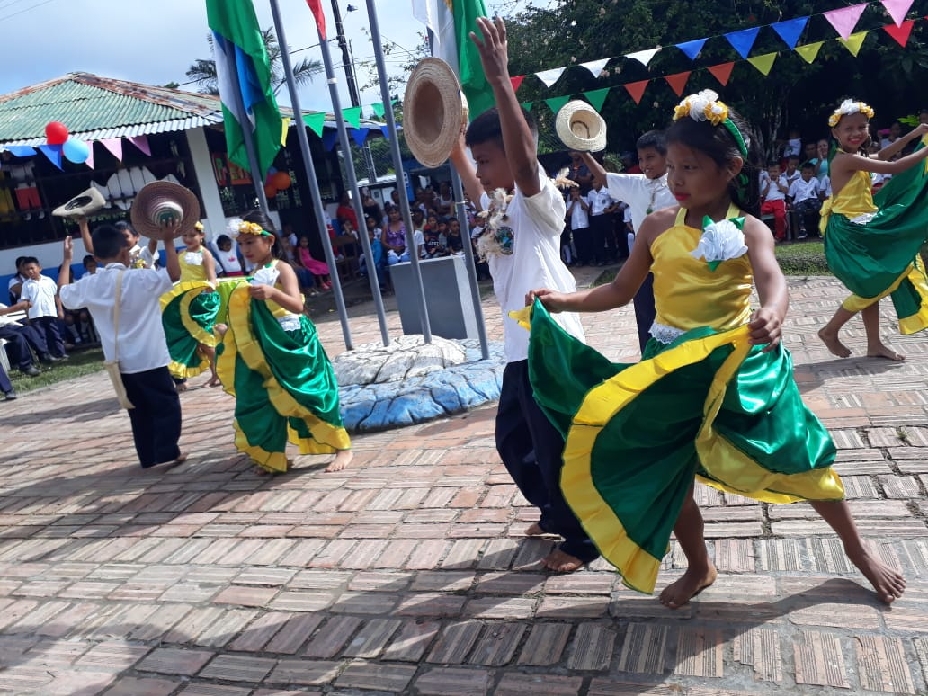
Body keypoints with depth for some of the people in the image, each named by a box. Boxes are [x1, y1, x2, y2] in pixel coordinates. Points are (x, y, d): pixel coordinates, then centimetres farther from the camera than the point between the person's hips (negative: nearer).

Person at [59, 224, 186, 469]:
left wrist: (66, 260, 31)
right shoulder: (139, 279, -15)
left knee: (139, 411, 15)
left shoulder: (89, 285, 1)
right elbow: (174, 274, -17)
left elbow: (63, 293, 20)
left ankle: (149, 457, 20)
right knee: (167, 405, 3)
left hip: (118, 362, 5)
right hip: (148, 359, -5)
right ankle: (167, 452, -3)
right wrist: (168, 241, -10)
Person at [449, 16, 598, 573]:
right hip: (521, 349, 9)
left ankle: (583, 538, 23)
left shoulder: (540, 200, -12)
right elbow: (466, 176, 27)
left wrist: (500, 80, -36)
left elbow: (523, 155, -31)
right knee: (513, 439, 20)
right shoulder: (497, 204, 11)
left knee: (557, 447, 3)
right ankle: (556, 513, 40)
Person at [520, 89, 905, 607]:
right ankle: (700, 568, 37)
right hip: (672, 371, 3)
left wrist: (773, 314, -50)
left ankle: (859, 550, 38)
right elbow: (620, 292, 5)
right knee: (668, 481, 10)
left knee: (798, 461, 10)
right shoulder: (659, 226, 0)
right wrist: (563, 300, -9)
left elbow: (773, 279, -26)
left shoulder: (748, 229, -7)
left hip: (740, 366, -2)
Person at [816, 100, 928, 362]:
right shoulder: (847, 159, -19)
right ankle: (830, 331, 9)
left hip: (862, 228, 10)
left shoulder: (854, 158, 11)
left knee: (873, 286, 12)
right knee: (872, 287, -6)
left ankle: (874, 344, 21)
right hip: (848, 231, -10)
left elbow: (881, 157, 33)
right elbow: (894, 168, -20)